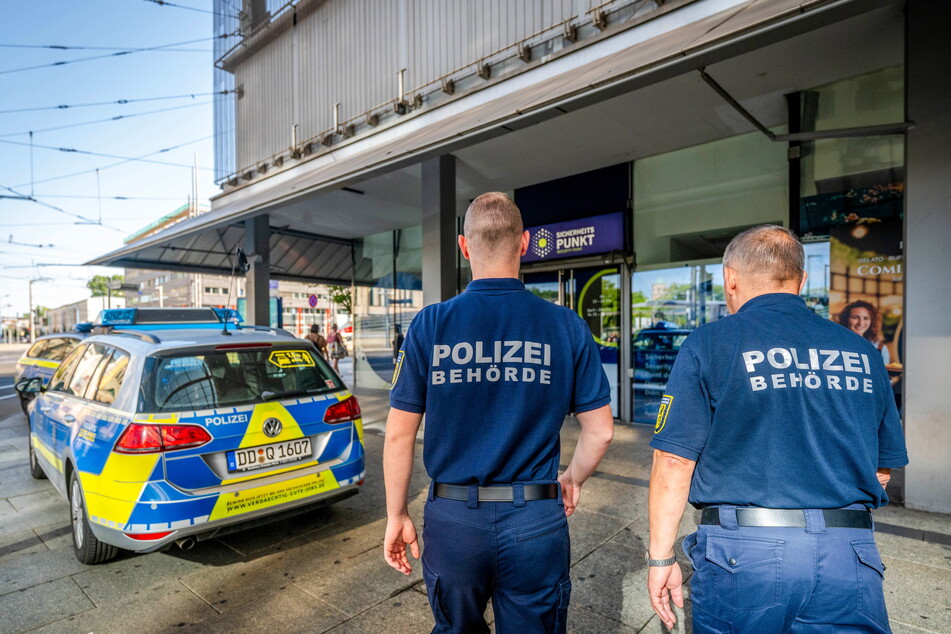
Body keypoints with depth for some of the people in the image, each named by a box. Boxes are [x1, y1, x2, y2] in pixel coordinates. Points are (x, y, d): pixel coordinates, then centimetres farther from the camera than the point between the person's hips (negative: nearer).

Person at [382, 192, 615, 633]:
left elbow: (399, 434, -5)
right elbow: (601, 431, -2)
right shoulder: (567, 327, -8)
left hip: (452, 518, 1)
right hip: (537, 521, 0)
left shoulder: (429, 325, -9)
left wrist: (397, 516, 8)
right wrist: (573, 479, 17)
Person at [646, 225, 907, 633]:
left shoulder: (709, 344, -8)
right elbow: (883, 468, 14)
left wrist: (660, 557, -1)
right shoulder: (862, 352, 7)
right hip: (849, 555, 2)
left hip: (742, 552, -1)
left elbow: (674, 461, -10)